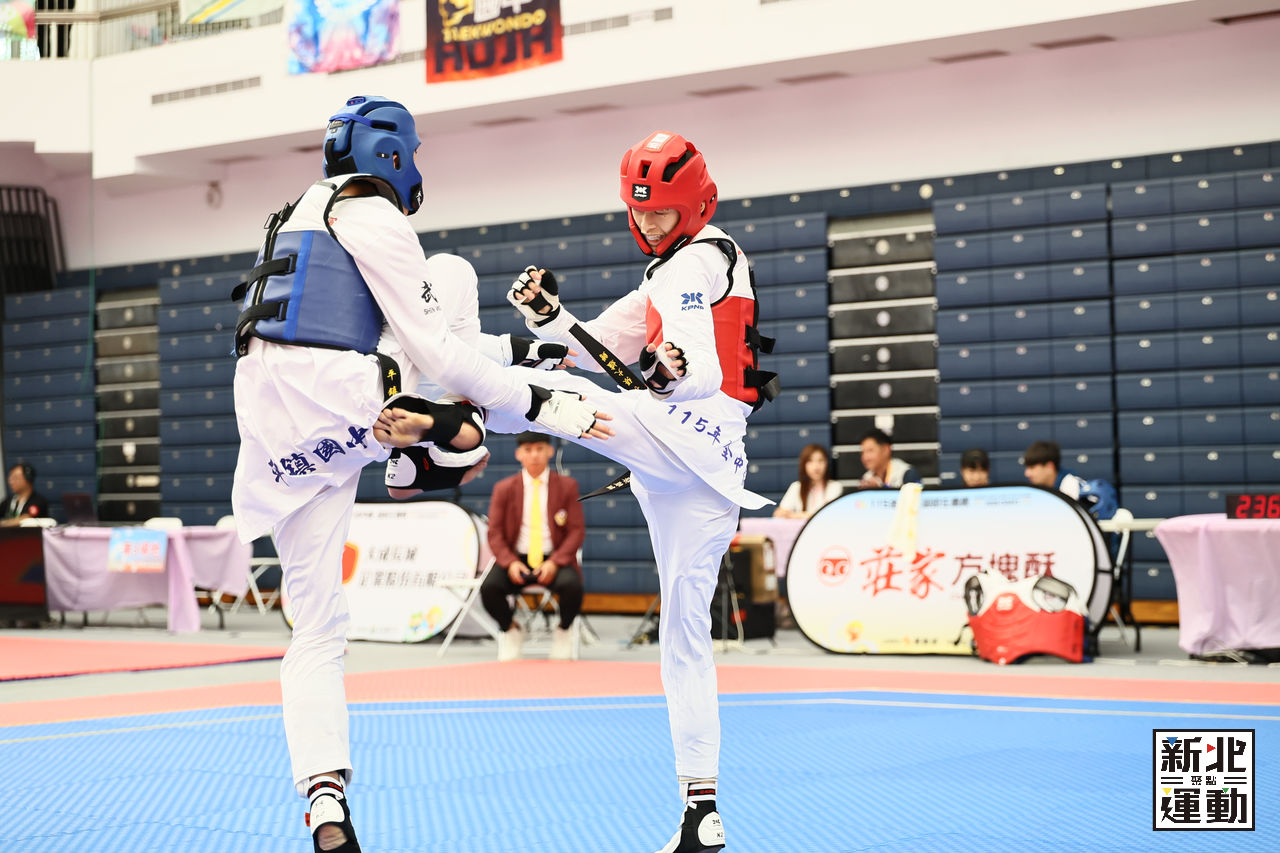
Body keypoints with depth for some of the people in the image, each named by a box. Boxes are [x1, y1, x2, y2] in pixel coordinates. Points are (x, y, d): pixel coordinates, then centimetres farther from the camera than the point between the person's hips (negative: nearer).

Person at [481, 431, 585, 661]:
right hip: (516, 559, 1)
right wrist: (510, 563, -16)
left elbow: (577, 531, 1)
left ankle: (562, 632, -1)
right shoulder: (504, 488, 7)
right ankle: (511, 631, 4)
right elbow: (495, 534, 4)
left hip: (554, 559, -1)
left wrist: (554, 562, -16)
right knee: (489, 587, -30)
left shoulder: (567, 486, 5)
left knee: (572, 585, -35)